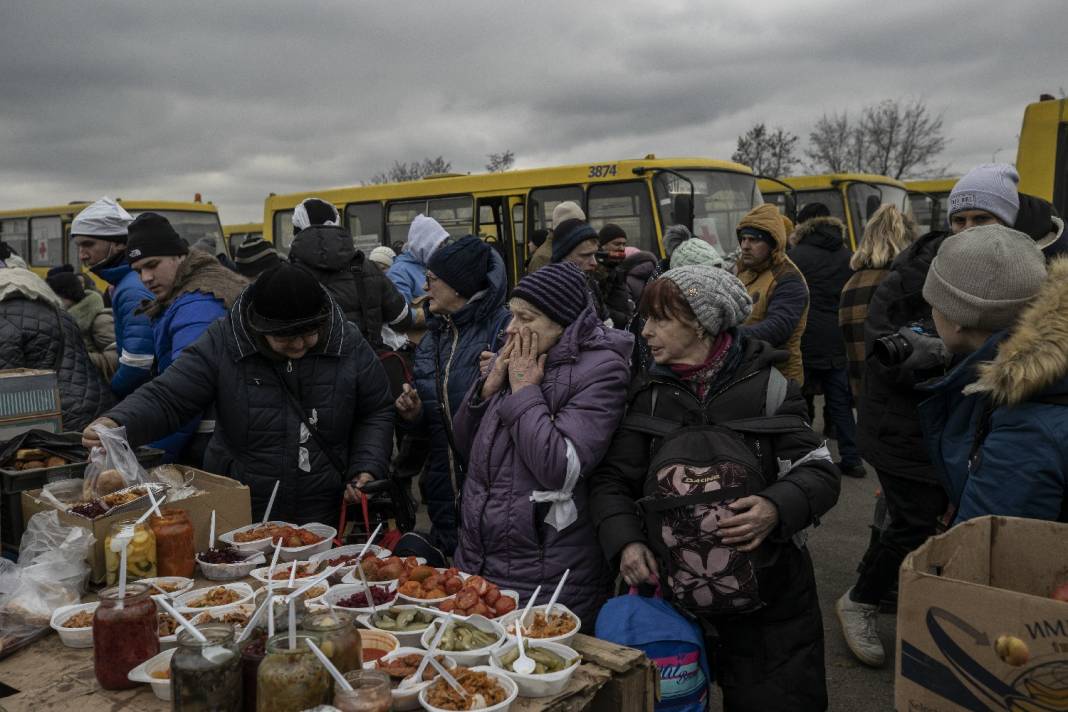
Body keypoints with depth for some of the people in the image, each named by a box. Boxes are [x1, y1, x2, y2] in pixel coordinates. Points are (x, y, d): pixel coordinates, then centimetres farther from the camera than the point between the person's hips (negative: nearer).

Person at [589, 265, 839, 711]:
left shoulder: (764, 385, -6)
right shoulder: (649, 394, 2)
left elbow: (819, 472, -8)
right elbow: (612, 480, 4)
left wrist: (777, 508, -28)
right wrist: (625, 541, -13)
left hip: (769, 590, -2)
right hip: (676, 587, 3)